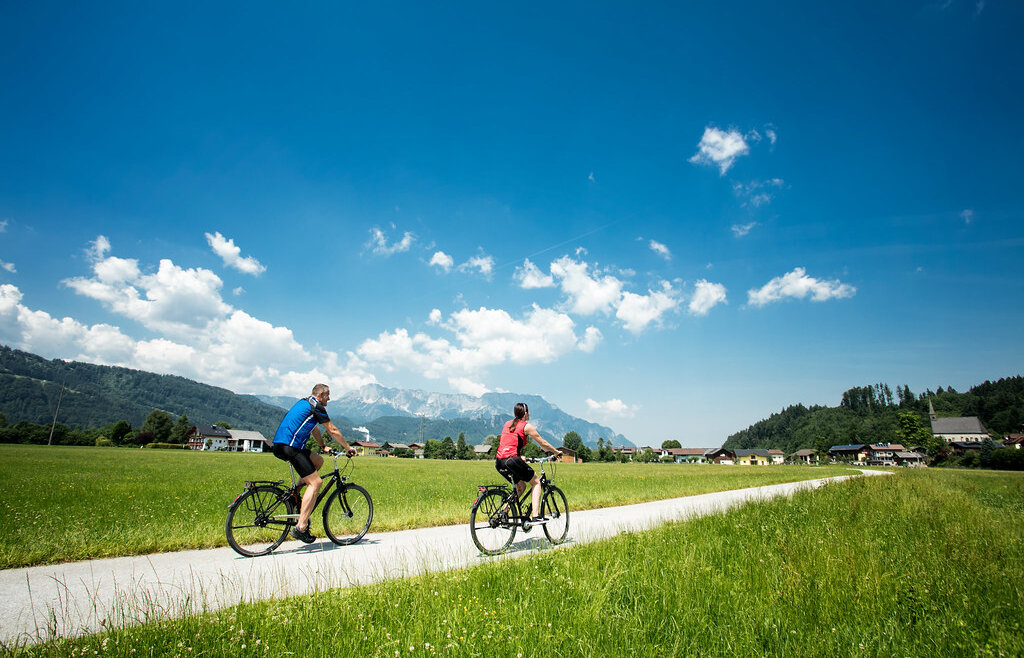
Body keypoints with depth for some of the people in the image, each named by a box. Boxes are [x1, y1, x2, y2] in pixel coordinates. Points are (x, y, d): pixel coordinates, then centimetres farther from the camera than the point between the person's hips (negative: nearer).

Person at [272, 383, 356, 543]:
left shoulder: (304, 403, 25)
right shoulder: (316, 406, -4)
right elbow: (332, 431, 0)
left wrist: (324, 446, 44)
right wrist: (348, 448, 10)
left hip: (279, 445, 10)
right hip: (289, 446, -10)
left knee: (318, 460, 21)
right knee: (315, 482, -11)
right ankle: (300, 527, -17)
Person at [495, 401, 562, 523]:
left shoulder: (507, 424, 21)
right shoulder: (526, 426, 3)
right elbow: (543, 443, 9)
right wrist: (557, 452, 24)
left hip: (499, 462, 7)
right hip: (512, 460, -7)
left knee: (521, 486, 24)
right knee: (536, 482, 11)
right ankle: (536, 516, 1)